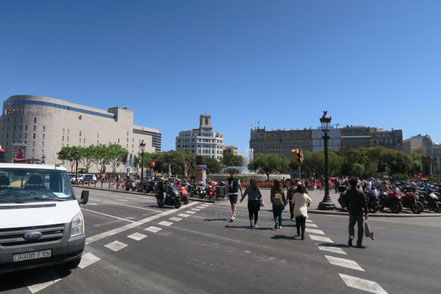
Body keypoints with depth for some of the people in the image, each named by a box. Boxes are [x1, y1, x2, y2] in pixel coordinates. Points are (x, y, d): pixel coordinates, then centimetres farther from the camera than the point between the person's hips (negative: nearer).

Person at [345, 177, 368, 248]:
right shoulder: (360, 192, -13)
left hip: (351, 212, 2)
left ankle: (351, 236, -5)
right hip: (359, 212, -2)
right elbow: (364, 203, -10)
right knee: (360, 227, 9)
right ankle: (359, 243, 12)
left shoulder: (348, 192, -3)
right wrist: (366, 212, -3)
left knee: (351, 225, 18)